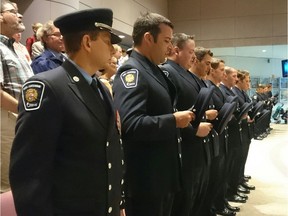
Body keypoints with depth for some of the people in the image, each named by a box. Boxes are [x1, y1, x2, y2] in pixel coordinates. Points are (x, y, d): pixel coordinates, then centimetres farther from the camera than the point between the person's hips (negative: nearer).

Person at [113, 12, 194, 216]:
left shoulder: (153, 70, 12)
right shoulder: (132, 71, -18)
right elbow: (130, 124, -31)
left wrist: (179, 117, 6)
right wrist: (174, 120, -20)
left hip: (164, 173, 10)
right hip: (145, 178, -9)